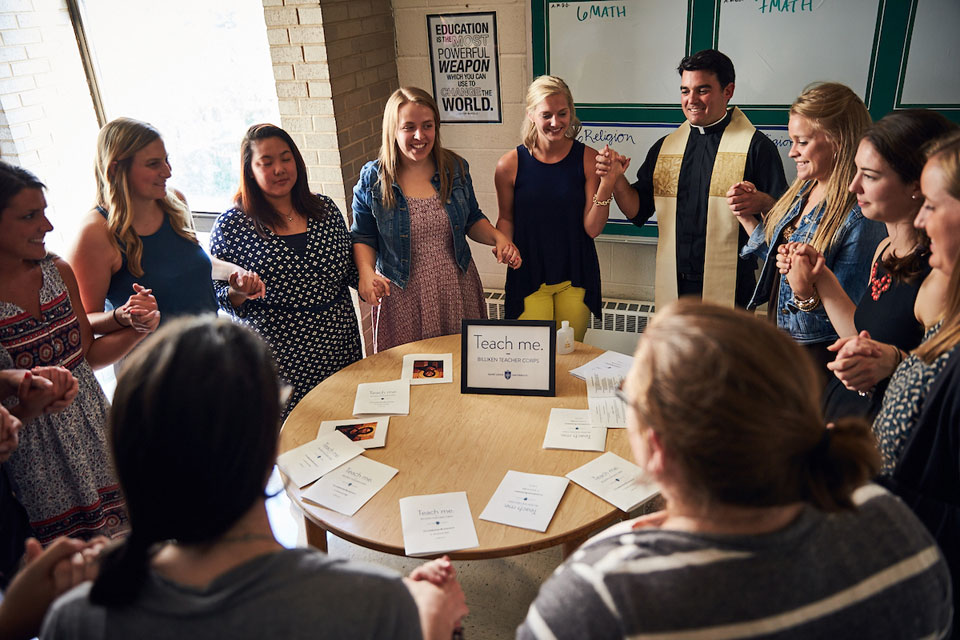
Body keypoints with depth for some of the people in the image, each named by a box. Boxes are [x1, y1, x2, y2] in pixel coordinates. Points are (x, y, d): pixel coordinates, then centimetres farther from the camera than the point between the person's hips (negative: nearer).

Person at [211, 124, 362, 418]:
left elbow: (349, 269, 17)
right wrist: (238, 291, -20)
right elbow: (220, 298, 1)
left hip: (340, 347, 3)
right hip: (278, 361, -3)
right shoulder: (231, 225, -4)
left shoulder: (325, 208, 6)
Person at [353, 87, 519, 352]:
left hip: (457, 290, 3)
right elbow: (363, 238, 2)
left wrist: (498, 238, -7)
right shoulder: (373, 179, -6)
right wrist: (366, 272, -17)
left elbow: (472, 220, 12)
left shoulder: (455, 168, 1)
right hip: (403, 298, -2)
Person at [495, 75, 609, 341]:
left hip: (576, 277, 1)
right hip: (528, 277, -1)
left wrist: (606, 184, -21)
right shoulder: (510, 165, -8)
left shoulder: (588, 159, -7)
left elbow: (592, 228, -9)